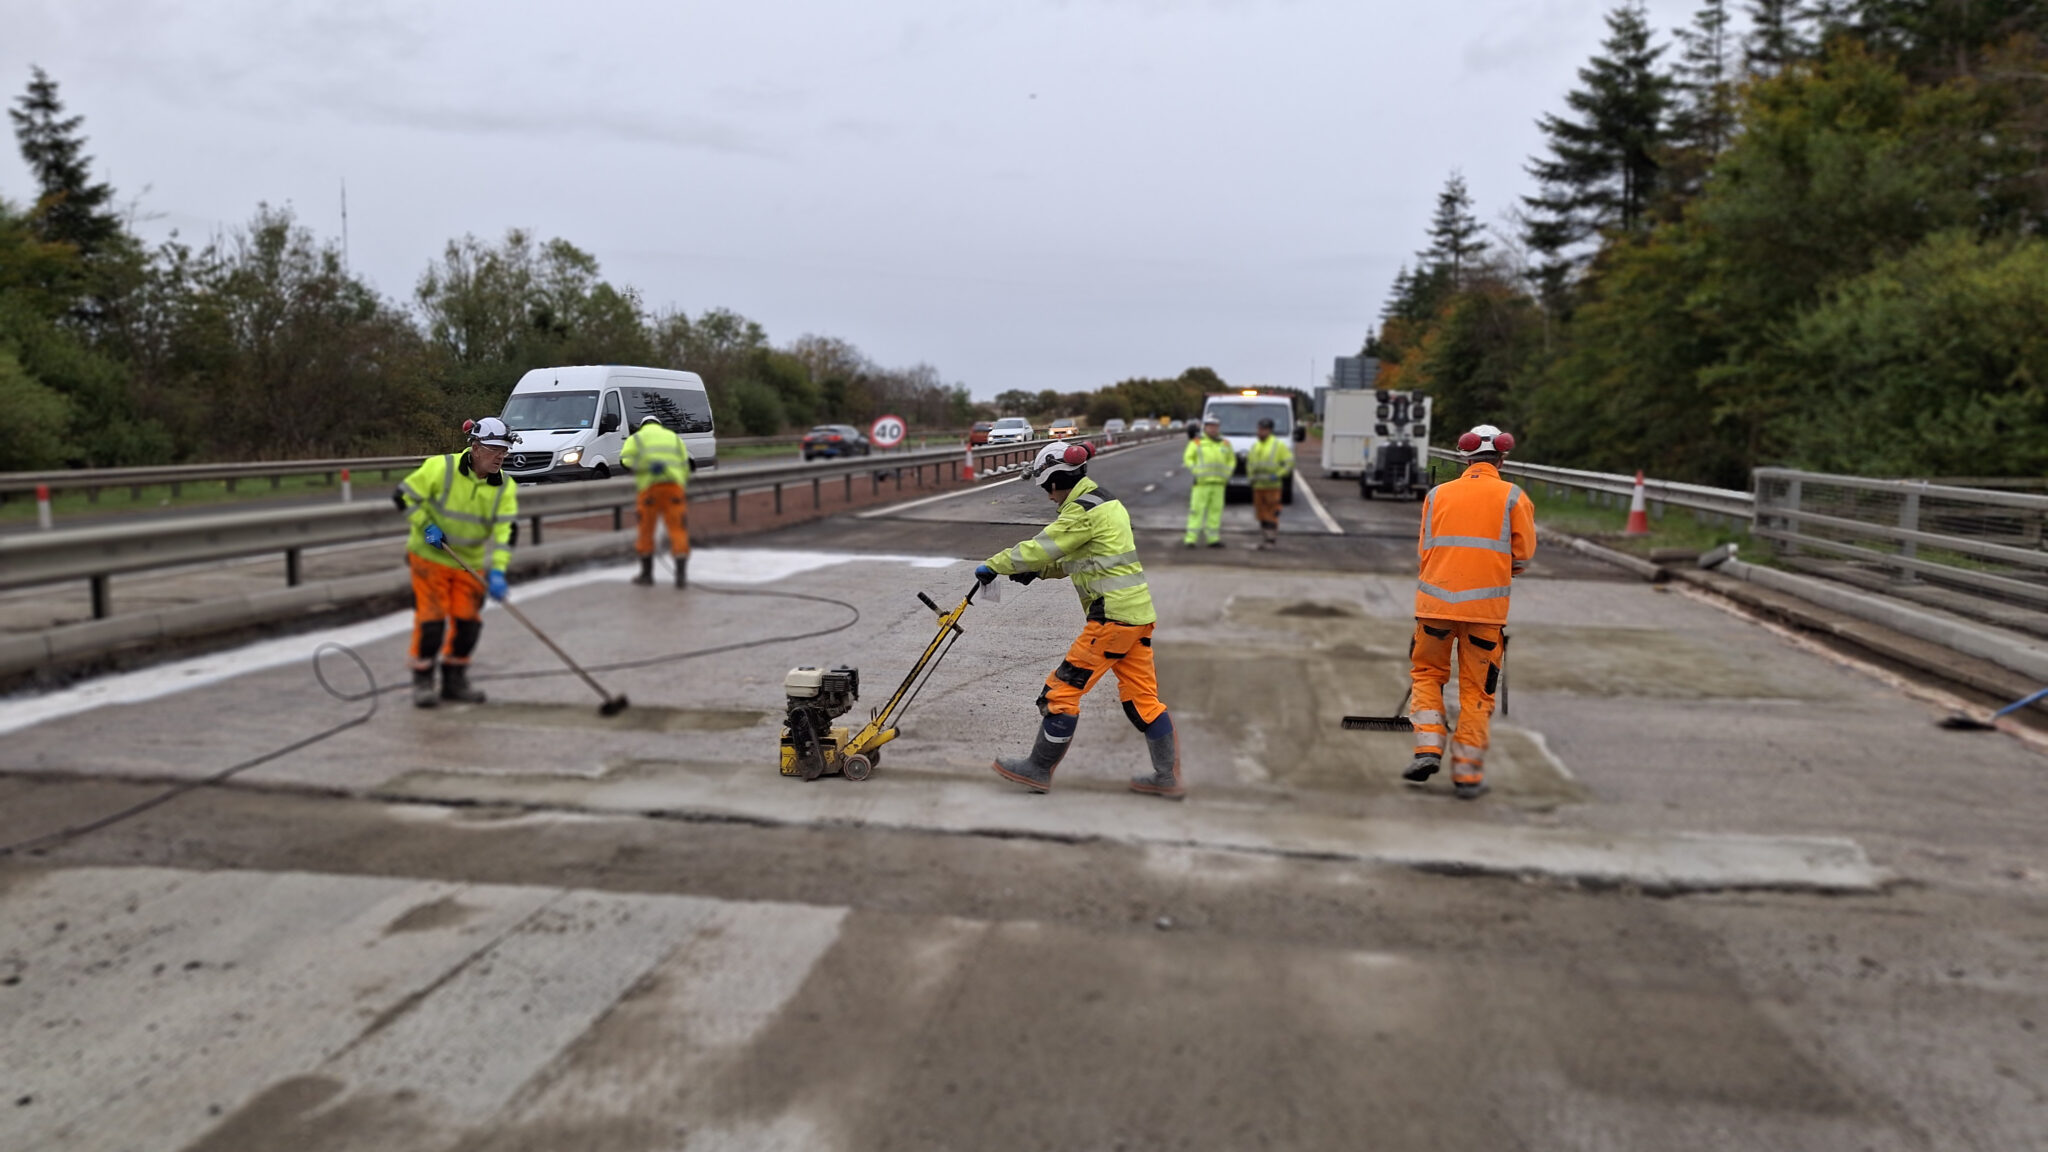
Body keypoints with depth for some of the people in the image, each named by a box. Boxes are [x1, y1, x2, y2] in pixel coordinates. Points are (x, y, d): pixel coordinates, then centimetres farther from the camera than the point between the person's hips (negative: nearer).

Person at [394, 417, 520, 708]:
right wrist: (426, 525, -17)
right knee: (431, 618, -7)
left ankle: (454, 681, 22)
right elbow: (405, 495, -8)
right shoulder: (440, 468, -18)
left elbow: (504, 531, -13)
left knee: (468, 621, 4)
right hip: (430, 556, -4)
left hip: (471, 562, 4)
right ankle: (422, 680, 9)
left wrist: (497, 571, -24)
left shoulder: (505, 488, -8)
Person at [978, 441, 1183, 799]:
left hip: (1113, 615, -10)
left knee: (1063, 688, 0)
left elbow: (1040, 547, -13)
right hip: (1139, 611, 10)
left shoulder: (1082, 510, -13)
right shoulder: (1108, 503, 17)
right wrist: (1038, 571, 11)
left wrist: (992, 565, -1)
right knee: (1142, 697, 13)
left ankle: (1038, 770, 10)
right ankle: (1168, 778, 18)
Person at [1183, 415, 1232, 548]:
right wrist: (1196, 472, -9)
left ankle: (1213, 538, 11)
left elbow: (1232, 460, 20)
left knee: (1216, 510, 4)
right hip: (1201, 483, -4)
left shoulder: (1225, 444, 14)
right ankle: (1190, 539, -5)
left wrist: (1227, 474, 5)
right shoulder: (1196, 443, 3)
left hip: (1219, 483, 4)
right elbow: (1187, 459, 2)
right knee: (1196, 510, -6)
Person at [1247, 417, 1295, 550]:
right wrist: (1251, 475, 11)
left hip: (1272, 485, -6)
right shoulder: (1255, 445, 15)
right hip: (1258, 486, 6)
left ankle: (1273, 540, -5)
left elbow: (1289, 461, -6)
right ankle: (1264, 540, 14)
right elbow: (1249, 462, 27)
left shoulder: (1279, 445, -4)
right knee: (1261, 513, 8)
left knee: (1272, 513, -7)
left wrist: (1278, 475, -14)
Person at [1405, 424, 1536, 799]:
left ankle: (1428, 748, 3)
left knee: (1427, 673, 19)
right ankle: (1467, 772, 11)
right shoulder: (1513, 497, 2)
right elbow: (1522, 558, 2)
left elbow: (1423, 550, 8)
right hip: (1486, 607, -1)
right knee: (1477, 689, 9)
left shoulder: (1437, 494, 7)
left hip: (1436, 600, 1)